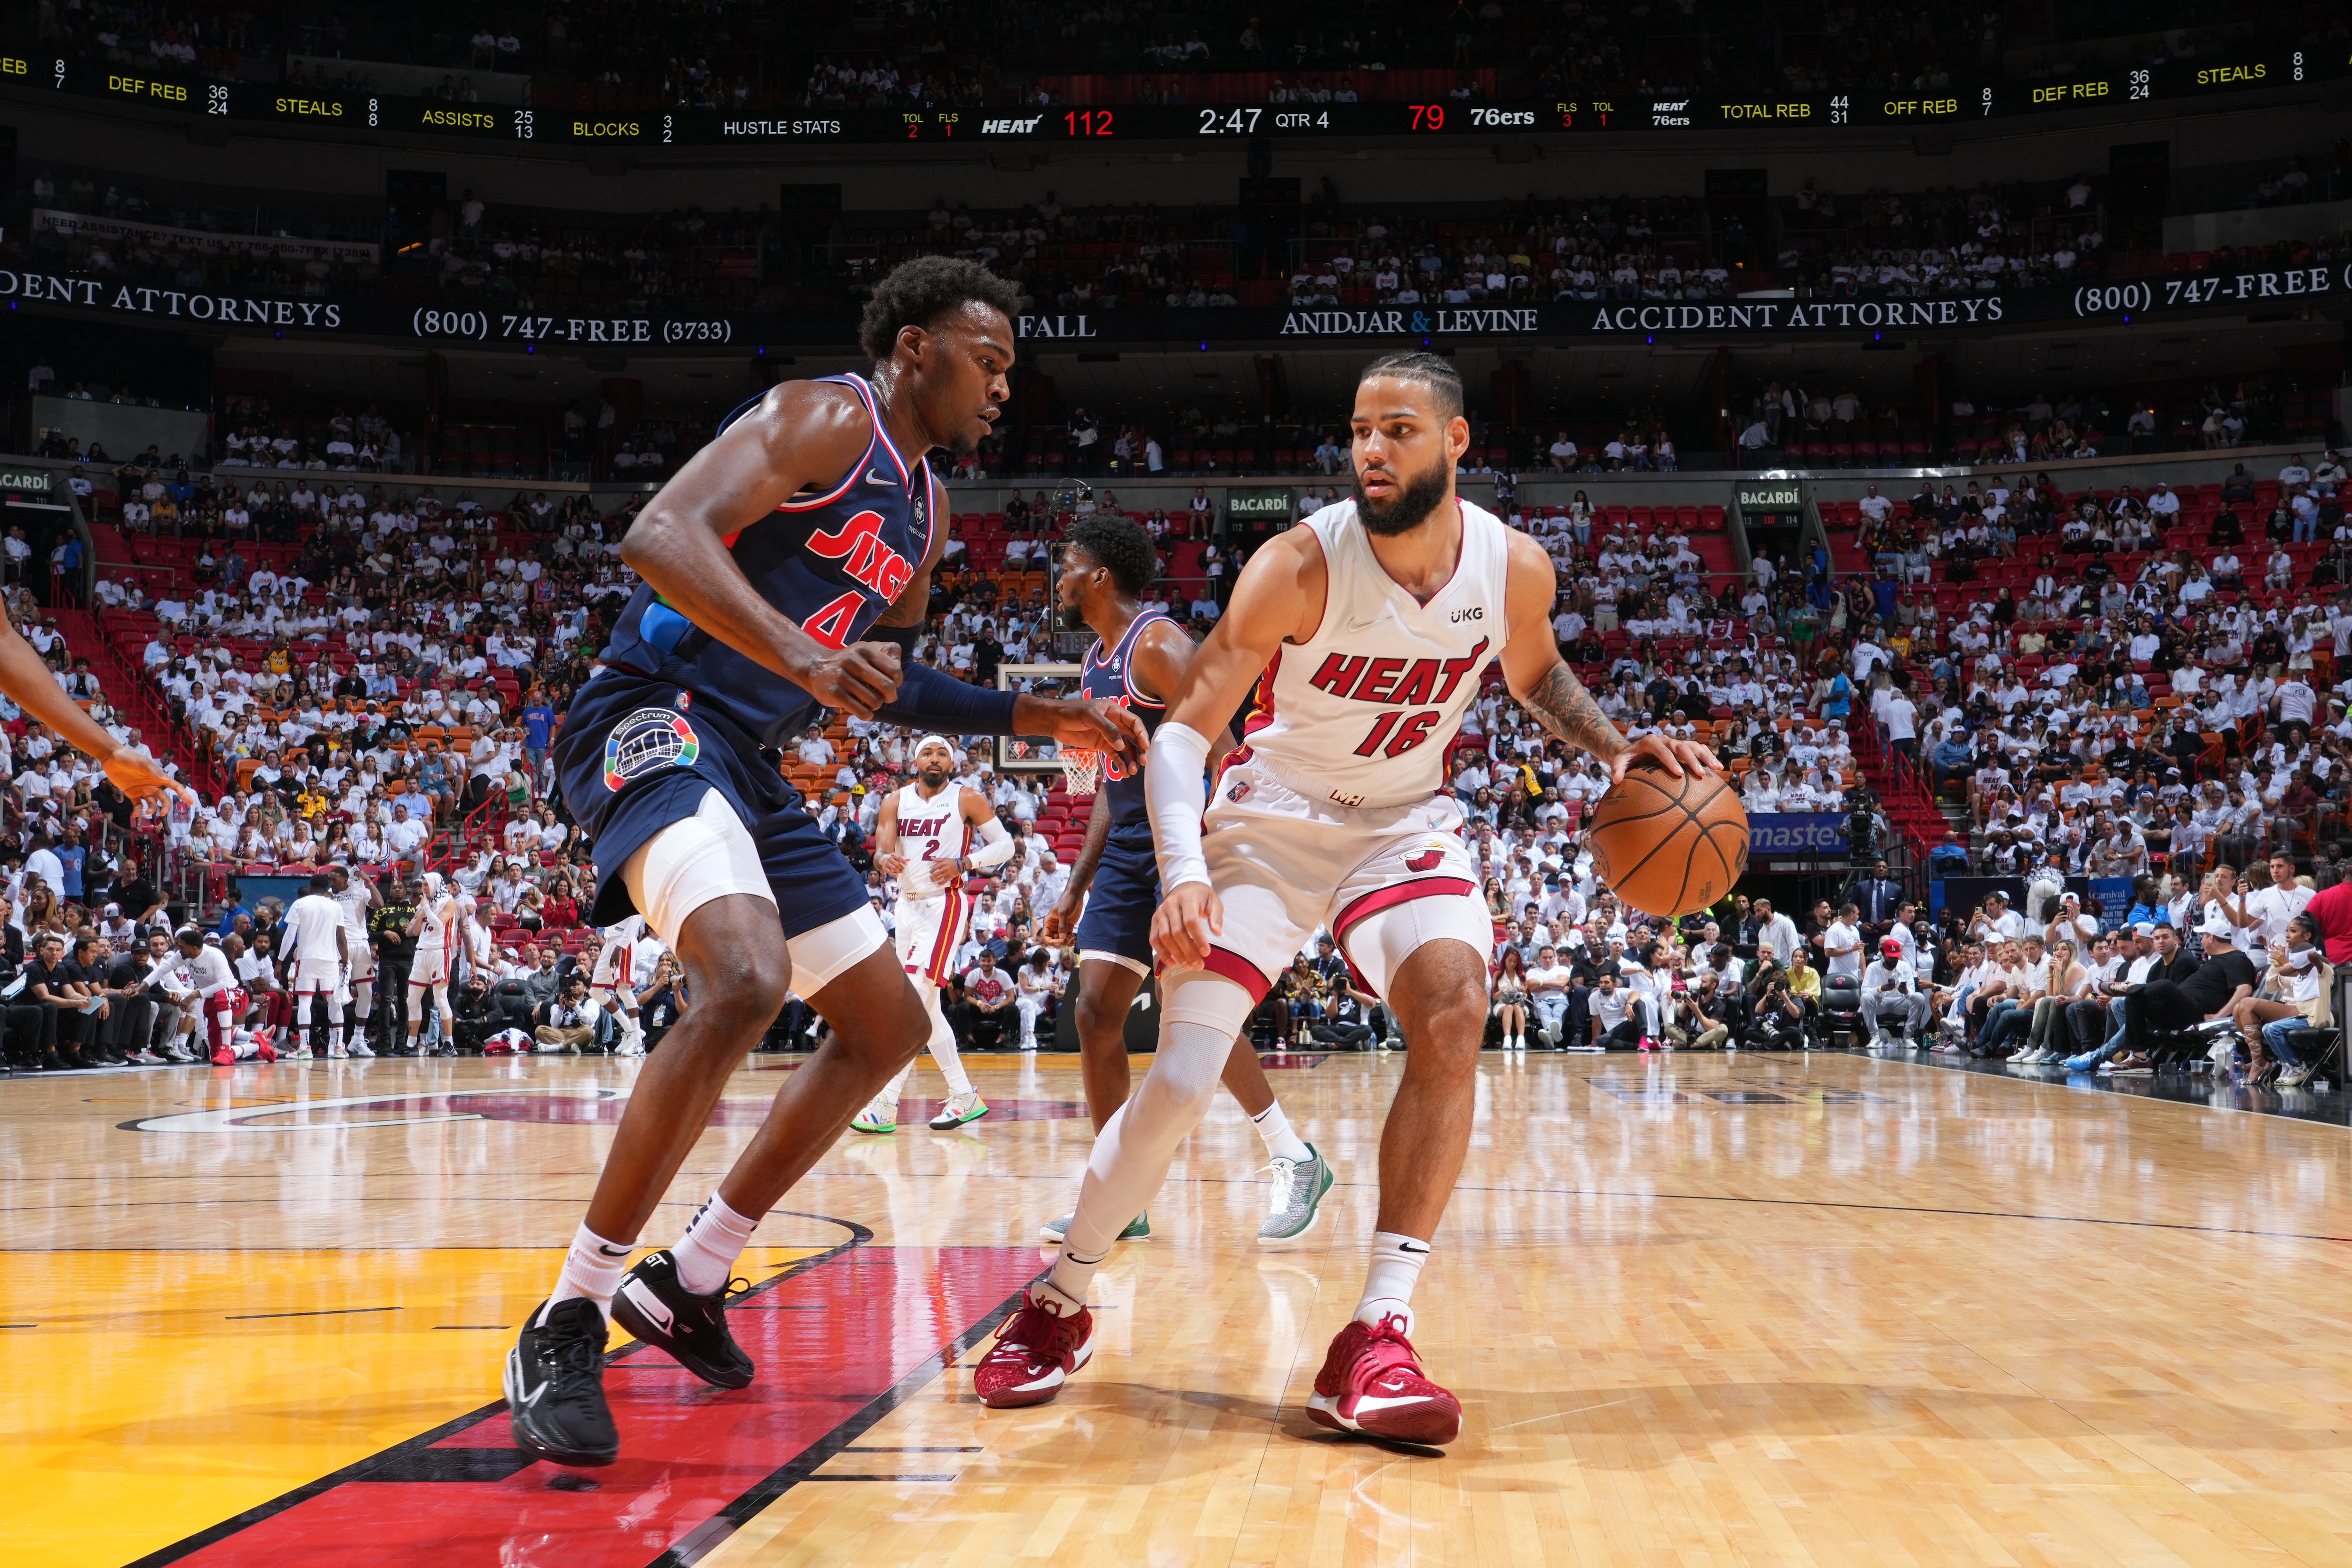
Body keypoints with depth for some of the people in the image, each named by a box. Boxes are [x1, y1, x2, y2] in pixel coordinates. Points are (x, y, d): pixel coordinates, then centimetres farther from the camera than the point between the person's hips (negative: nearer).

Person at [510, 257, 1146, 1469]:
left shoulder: (923, 511, 19)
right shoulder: (824, 419, -9)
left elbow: (891, 681, 30)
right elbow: (662, 535, -24)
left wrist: (1043, 720, 22)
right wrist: (804, 656, -37)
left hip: (749, 766, 10)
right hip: (655, 719, -10)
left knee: (889, 1027, 13)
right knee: (746, 982, -33)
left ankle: (689, 1281, 20)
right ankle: (566, 1324, -22)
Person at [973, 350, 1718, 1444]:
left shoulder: (1515, 569, -10)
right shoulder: (1301, 566, -23)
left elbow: (1535, 675, 14)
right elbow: (1184, 725, -24)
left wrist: (1618, 750, -4)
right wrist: (1183, 871, -40)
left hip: (1404, 820, 3)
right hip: (1274, 820, -2)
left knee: (1453, 1013, -26)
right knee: (1179, 1084, -12)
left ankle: (1376, 1339, -22)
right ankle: (1061, 1304, 14)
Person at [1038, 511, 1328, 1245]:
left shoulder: (1158, 643, -12)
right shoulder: (1096, 662, 16)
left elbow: (1221, 750, -20)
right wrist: (1076, 887, 19)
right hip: (1128, 849, 9)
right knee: (1096, 1011, 2)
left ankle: (1296, 1162, -1)